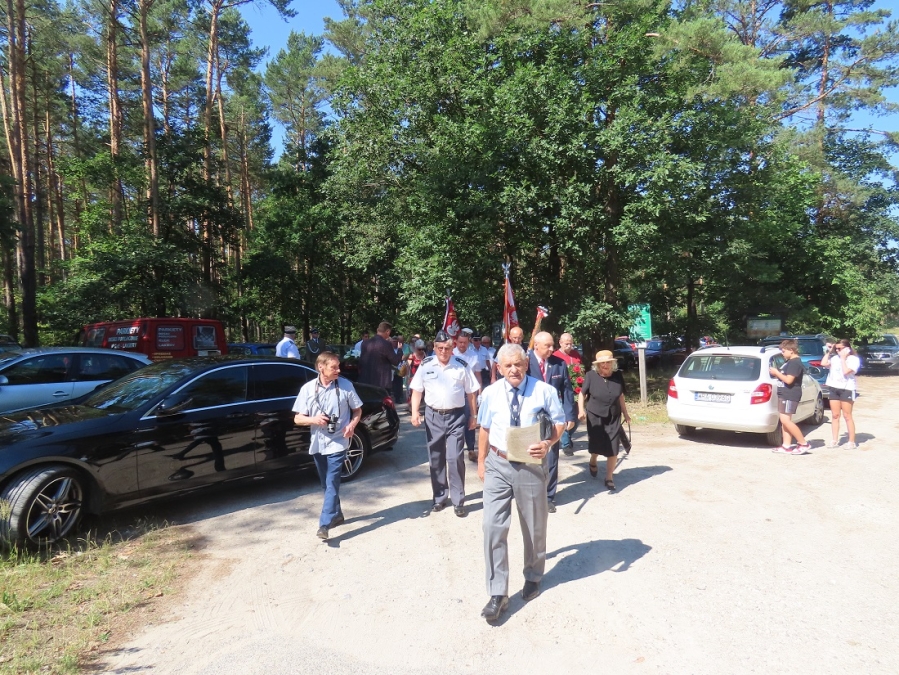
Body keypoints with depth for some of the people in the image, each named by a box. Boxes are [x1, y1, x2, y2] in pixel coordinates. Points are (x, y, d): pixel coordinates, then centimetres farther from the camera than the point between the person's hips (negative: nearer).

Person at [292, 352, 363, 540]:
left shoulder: (345, 385, -5)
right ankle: (337, 515, 33)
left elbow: (357, 410, 6)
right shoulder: (308, 388, -3)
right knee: (326, 483, 16)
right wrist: (314, 420, -19)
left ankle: (324, 524, -6)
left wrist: (352, 425, -13)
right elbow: (297, 418, 0)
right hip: (318, 443, 3)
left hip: (338, 443, -3)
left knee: (332, 483, -8)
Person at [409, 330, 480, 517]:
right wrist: (415, 412, -6)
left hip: (456, 417, -2)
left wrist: (473, 415, 5)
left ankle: (458, 501, 7)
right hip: (433, 416, 2)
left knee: (455, 458, -6)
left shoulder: (461, 366, -2)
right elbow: (417, 390, 5)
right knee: (435, 459, 11)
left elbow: (471, 392, 4)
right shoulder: (425, 365, 1)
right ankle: (439, 498, 26)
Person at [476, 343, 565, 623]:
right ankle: (497, 594, 6)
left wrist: (548, 443, -22)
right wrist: (481, 461, 12)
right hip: (497, 465, 1)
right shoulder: (490, 393, 0)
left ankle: (533, 577, 42)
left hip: (531, 466, -1)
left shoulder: (544, 391, -6)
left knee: (534, 526, 16)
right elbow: (484, 429, 10)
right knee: (493, 527, -5)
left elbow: (559, 423, -2)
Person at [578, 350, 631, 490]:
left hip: (613, 418, 2)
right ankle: (593, 462, 46)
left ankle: (609, 478, 17)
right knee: (596, 446, 12)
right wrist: (581, 410, -18)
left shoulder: (617, 376, -5)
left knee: (613, 449, 0)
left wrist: (625, 414, 13)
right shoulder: (591, 376, -13)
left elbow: (621, 396, 7)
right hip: (595, 417, -2)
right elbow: (582, 394, -5)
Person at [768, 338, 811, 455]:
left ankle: (803, 444, -3)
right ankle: (786, 446, 11)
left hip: (790, 396, -10)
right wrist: (776, 372, 8)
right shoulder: (789, 361, 17)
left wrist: (776, 372, -11)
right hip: (784, 395, 10)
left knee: (786, 420, -12)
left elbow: (789, 380, -21)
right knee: (784, 420, 9)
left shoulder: (795, 363, -15)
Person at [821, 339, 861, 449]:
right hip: (834, 388, 5)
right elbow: (823, 363, -3)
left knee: (847, 416, -2)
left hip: (847, 389, -5)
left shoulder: (854, 359, -5)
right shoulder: (834, 358, 9)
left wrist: (843, 358, -11)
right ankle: (834, 440, 12)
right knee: (835, 415, 7)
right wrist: (828, 352, 2)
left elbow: (846, 371, -18)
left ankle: (852, 442, 4)